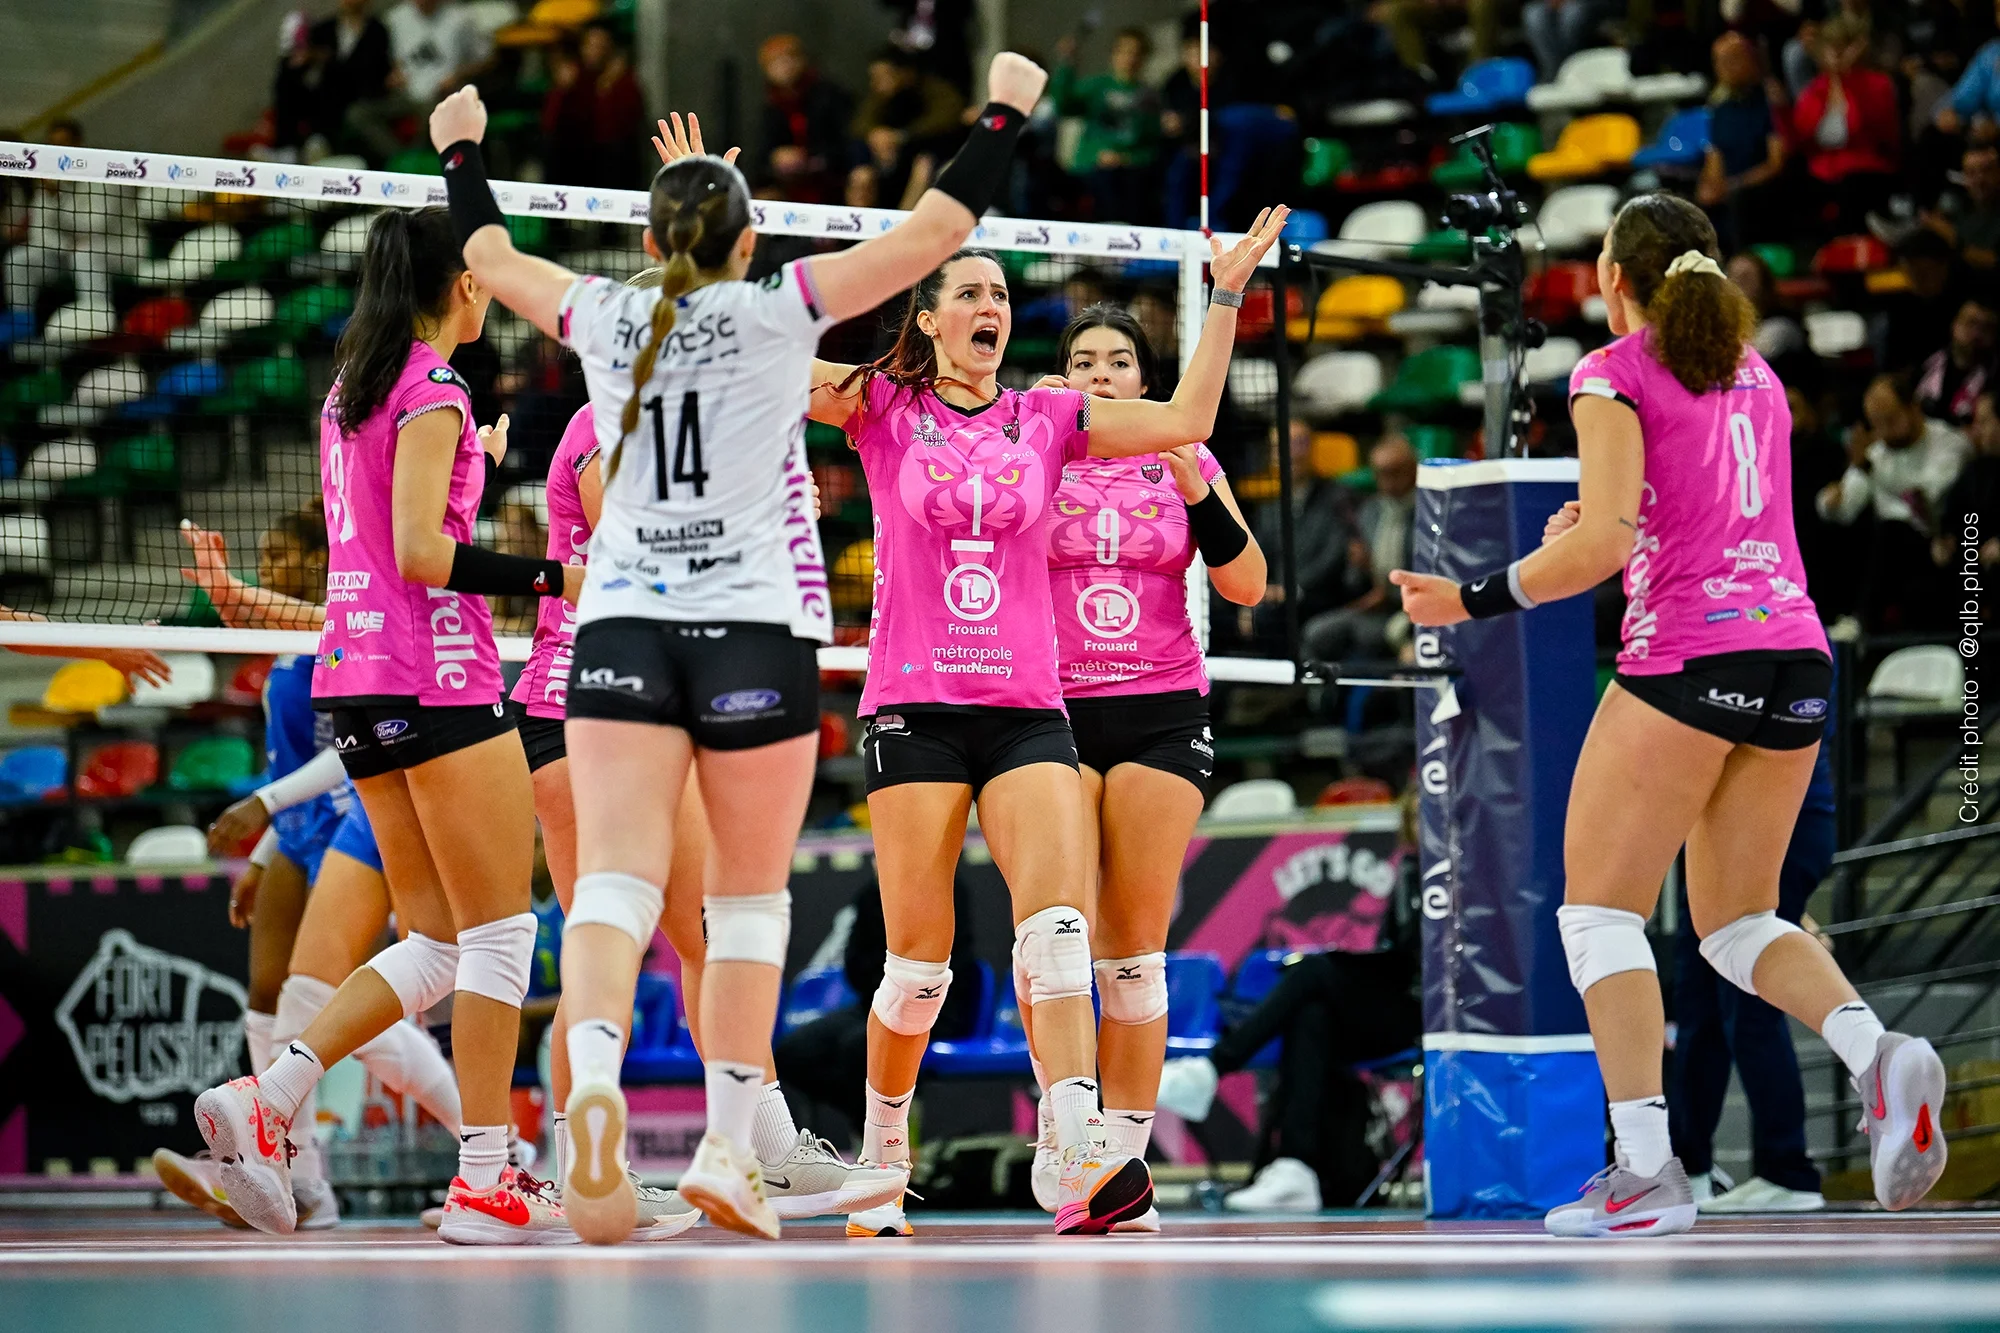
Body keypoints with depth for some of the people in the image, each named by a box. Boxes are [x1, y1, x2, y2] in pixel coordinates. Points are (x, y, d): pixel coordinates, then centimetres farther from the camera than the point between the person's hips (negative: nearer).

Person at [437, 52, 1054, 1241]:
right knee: (751, 897, 8)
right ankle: (728, 1153, 6)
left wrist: (463, 152, 41)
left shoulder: (607, 320, 6)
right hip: (757, 630, -2)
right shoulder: (775, 312, -2)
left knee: (616, 878, -10)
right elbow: (938, 228, -1)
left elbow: (493, 258, 25)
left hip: (621, 626, 2)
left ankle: (593, 1077, -38)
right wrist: (1007, 114, 11)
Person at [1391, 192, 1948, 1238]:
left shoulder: (1613, 375, -2)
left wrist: (1476, 599, -4)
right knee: (1735, 919, 15)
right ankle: (1878, 1054, -13)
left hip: (1687, 659, -7)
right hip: (1795, 654, 7)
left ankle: (1645, 1168, -10)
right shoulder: (1755, 373, 19)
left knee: (1599, 907, 1)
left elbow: (1604, 545, -12)